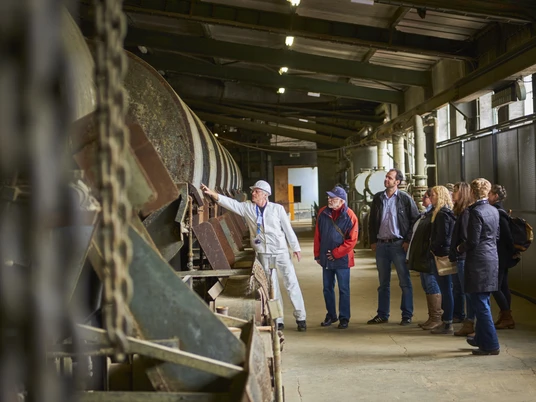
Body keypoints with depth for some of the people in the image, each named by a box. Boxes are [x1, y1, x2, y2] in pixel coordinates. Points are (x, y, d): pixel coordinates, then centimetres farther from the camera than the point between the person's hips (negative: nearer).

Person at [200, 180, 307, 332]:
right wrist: (212, 193, -20)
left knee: (291, 283, -1)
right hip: (263, 254, 2)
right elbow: (230, 203, -7)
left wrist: (296, 248, 2)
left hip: (281, 252, -2)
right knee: (271, 287, 7)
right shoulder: (247, 207, 2)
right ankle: (278, 320, 14)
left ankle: (300, 318, 8)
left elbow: (287, 229, 0)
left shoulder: (277, 208, -4)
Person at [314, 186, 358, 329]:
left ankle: (344, 318, 15)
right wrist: (317, 254, 7)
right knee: (327, 288, 13)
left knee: (343, 290, 5)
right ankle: (331, 315, 27)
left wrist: (335, 253, -12)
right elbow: (317, 235, 7)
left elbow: (352, 240, -12)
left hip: (342, 259, -4)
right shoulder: (323, 213, 0)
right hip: (326, 259, 4)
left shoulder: (349, 216, -12)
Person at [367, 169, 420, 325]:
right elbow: (372, 220, 15)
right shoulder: (378, 198, 8)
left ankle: (407, 315, 9)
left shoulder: (405, 198, -4)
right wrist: (372, 240, 8)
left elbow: (415, 220, -3)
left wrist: (408, 241, -7)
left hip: (398, 244, -4)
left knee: (405, 282, 2)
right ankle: (382, 315, 18)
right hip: (381, 244, 4)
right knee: (383, 283, 11)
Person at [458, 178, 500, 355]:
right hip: (492, 259, 9)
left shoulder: (476, 212, -16)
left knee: (481, 305, -3)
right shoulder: (494, 211, 9)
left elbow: (473, 242, -16)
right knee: (483, 303, 19)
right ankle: (481, 338, 30)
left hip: (478, 262, -9)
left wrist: (460, 248, 1)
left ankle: (491, 345, 0)